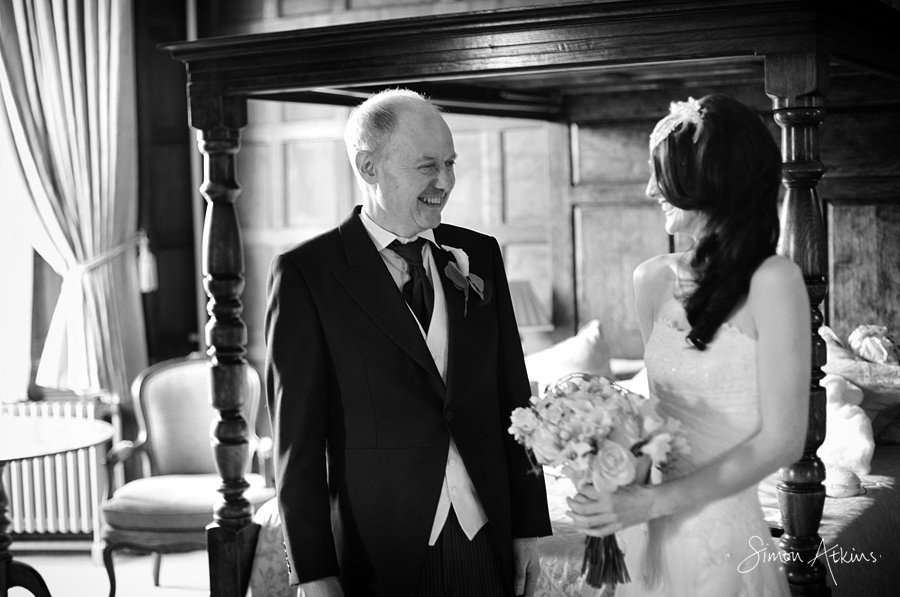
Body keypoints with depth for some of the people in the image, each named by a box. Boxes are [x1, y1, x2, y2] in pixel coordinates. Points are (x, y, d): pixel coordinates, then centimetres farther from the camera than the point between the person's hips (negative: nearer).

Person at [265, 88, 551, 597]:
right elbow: (297, 435, -7)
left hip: (488, 547, 4)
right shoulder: (306, 273, -6)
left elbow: (513, 399, 8)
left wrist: (529, 527, 6)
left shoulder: (479, 255, 6)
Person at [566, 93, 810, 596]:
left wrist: (656, 501, -18)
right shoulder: (654, 280, 2)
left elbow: (782, 441, -14)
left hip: (720, 540, -5)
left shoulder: (772, 282, -14)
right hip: (647, 538, 5)